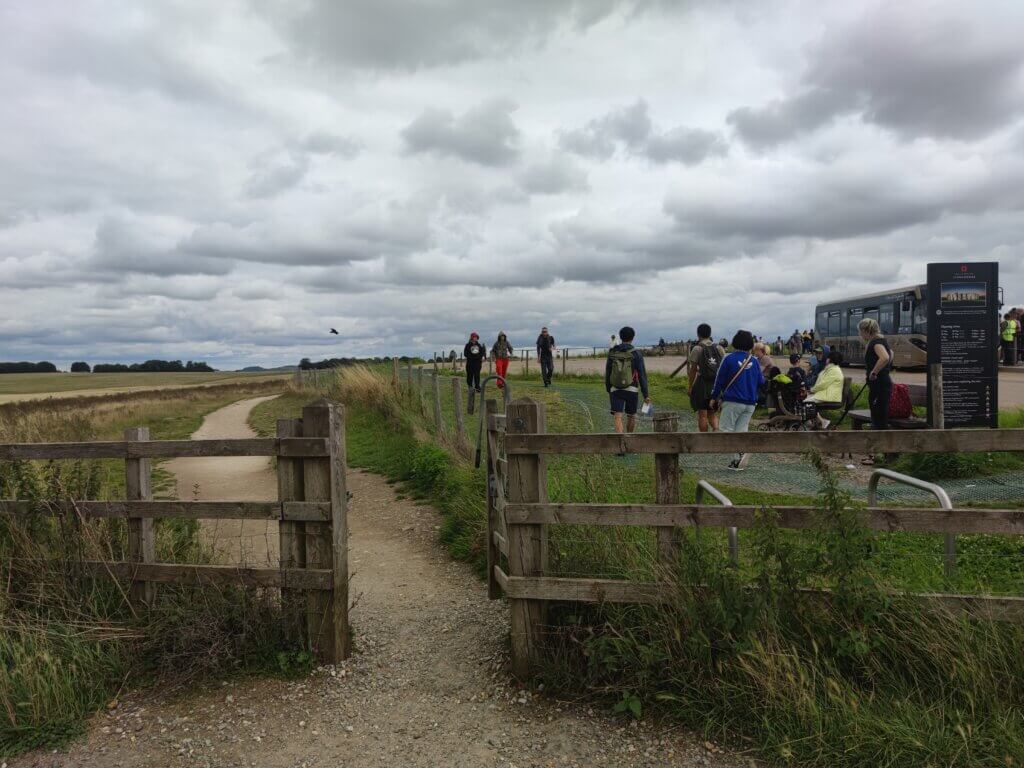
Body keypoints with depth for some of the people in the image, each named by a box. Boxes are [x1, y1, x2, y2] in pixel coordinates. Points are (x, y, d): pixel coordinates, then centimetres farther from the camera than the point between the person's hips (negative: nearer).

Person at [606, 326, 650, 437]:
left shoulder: (612, 353, 1)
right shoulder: (636, 354, -7)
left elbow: (607, 374, 7)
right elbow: (642, 376, -9)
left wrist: (608, 391, 18)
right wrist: (646, 395, -4)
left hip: (615, 390, 1)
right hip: (631, 390, -1)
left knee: (618, 418, -6)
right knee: (631, 416, 20)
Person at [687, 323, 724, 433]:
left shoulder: (697, 349, -6)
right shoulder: (719, 348, 6)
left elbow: (693, 370, -8)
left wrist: (690, 386, -2)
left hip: (702, 384, -4)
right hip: (717, 385, 4)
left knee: (702, 415, 5)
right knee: (713, 414, 16)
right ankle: (716, 429, -10)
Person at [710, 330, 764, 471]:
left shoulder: (729, 358, -6)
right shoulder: (754, 361, 5)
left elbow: (720, 379, -4)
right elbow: (761, 382, 9)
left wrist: (714, 397, 5)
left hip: (732, 401, -4)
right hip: (750, 403, 4)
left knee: (726, 429, 1)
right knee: (741, 430, 10)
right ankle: (737, 461, 3)